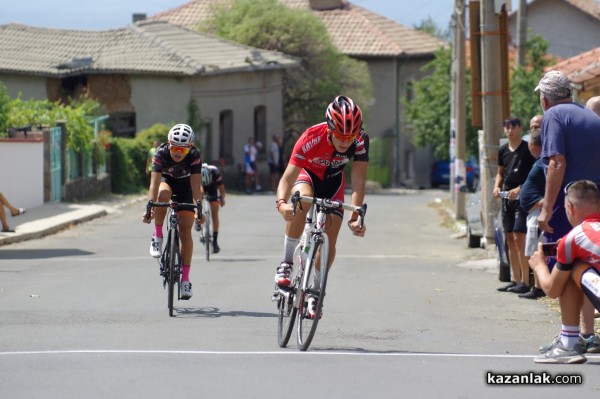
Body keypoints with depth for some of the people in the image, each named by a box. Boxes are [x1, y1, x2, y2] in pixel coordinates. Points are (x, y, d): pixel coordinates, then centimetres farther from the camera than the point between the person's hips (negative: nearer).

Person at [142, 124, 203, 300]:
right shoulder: (161, 153, -31)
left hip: (185, 187, 0)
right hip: (167, 181, 0)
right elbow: (154, 184, -37)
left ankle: (185, 279, -1)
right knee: (163, 194, -38)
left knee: (185, 232, -8)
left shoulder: (194, 156, -30)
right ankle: (157, 236, -19)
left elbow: (196, 186, -34)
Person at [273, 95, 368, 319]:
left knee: (329, 242, -7)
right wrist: (281, 203, -60)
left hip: (333, 182, 2)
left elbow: (358, 182, -32)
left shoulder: (360, 141, -31)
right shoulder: (311, 138, -37)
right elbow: (287, 178, -40)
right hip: (307, 174, -2)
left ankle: (314, 292, 14)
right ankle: (287, 263, -22)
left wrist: (355, 217, -46)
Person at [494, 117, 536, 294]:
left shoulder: (527, 149, -8)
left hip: (522, 197, -7)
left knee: (519, 238, -13)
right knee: (510, 240, 9)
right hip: (507, 198, 7)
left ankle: (525, 281, -13)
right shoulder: (503, 150, 13)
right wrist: (496, 186, 5)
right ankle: (516, 280, 16)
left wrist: (519, 189, -21)